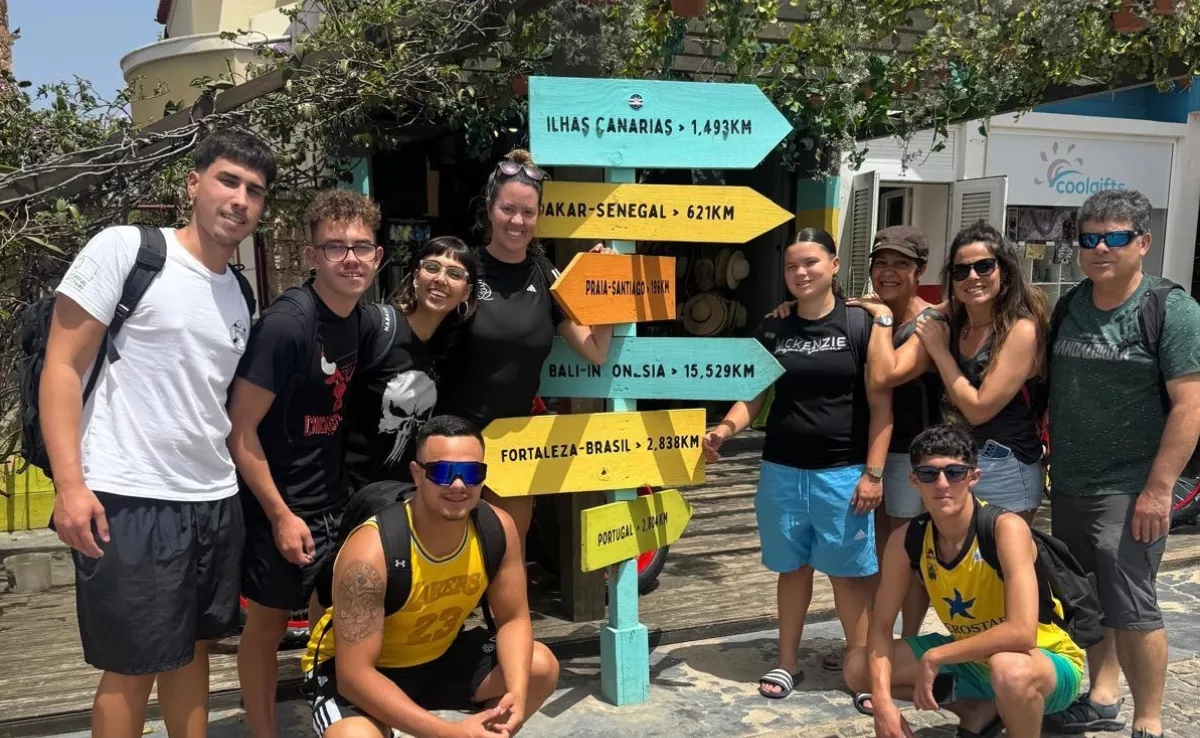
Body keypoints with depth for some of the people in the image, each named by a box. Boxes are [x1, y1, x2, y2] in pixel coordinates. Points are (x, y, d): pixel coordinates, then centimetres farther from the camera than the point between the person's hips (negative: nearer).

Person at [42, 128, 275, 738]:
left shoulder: (241, 296, 12)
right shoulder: (125, 250, -7)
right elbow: (62, 367, -9)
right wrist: (70, 484, -17)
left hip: (215, 501, 6)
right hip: (127, 502, -6)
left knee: (192, 649, 17)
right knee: (133, 668, 4)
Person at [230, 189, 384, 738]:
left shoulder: (360, 319, 1)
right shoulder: (286, 323, -22)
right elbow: (239, 428, -20)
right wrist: (281, 515, -18)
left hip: (330, 503, 6)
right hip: (276, 507, -6)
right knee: (267, 626, 11)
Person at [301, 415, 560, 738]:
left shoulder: (497, 528, -17)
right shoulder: (370, 551, -33)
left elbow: (513, 619, -6)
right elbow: (354, 675, -32)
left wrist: (516, 693, -26)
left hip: (439, 656, 5)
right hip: (354, 672, -5)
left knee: (541, 669, -11)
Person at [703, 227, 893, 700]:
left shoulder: (860, 324, -4)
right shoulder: (773, 329, 6)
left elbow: (880, 405, -4)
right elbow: (754, 396, 9)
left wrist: (873, 471, -10)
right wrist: (727, 427, -11)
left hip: (843, 472, -3)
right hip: (781, 470, 3)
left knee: (848, 571, 4)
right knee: (792, 567, 13)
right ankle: (786, 662, 26)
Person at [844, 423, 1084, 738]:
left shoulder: (1006, 528, -28)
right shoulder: (906, 540, -12)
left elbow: (1021, 633, -37)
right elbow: (881, 627, -7)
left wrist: (935, 658, -31)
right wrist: (882, 700, -22)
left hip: (1048, 661, -6)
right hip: (971, 658, 6)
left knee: (1009, 670, -41)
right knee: (859, 670, -5)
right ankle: (979, 709, 10)